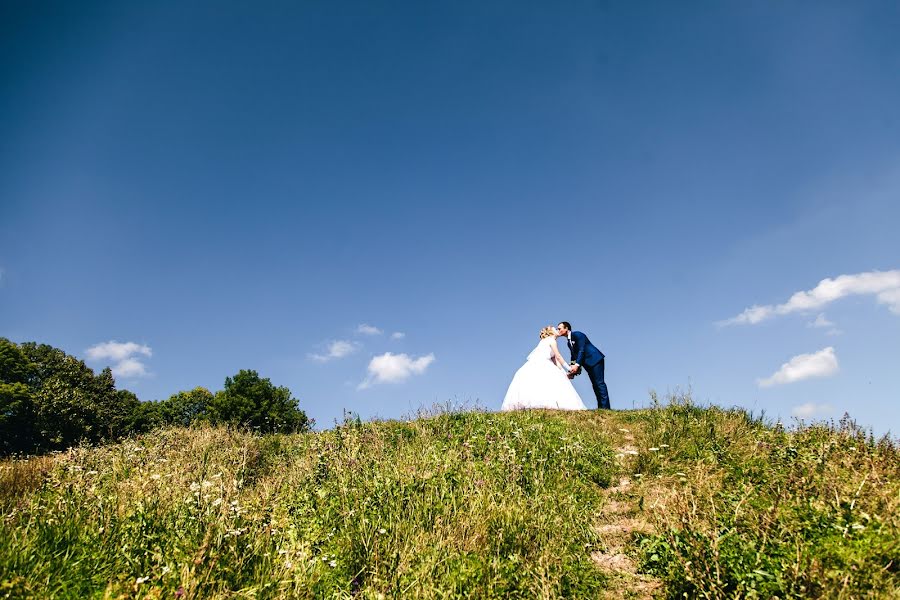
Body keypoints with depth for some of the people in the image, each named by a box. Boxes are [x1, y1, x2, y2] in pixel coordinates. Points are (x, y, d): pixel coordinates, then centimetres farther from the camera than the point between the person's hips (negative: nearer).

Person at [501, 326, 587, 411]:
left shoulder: (549, 341, 30)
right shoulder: (551, 340, 4)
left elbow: (555, 360, 22)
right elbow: (558, 356, -2)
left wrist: (565, 373, 14)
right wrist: (569, 369, 4)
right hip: (539, 365, -9)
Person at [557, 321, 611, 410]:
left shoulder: (577, 335, -10)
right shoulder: (569, 342, 17)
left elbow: (581, 350, -20)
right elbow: (573, 357, 17)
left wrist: (577, 365, -27)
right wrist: (572, 370, 6)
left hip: (595, 360, -9)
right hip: (588, 364, 9)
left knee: (599, 383, -13)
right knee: (595, 385, 6)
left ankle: (605, 407, -15)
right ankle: (600, 407, 6)